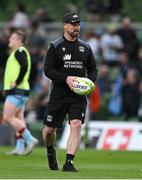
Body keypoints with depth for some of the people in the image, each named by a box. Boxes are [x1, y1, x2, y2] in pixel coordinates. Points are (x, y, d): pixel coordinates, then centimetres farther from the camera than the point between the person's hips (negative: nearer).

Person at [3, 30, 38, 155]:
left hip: (17, 91, -11)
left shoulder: (19, 51, -12)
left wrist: (17, 82, -21)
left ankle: (30, 139, -14)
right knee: (18, 119, 8)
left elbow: (24, 66, -26)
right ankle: (20, 147, 6)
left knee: (8, 117, -12)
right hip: (19, 91, 11)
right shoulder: (18, 52, 19)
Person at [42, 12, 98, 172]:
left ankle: (69, 163, -17)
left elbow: (93, 69, 17)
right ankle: (51, 153, 37)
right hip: (58, 94, -2)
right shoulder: (55, 46, -2)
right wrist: (66, 78, -19)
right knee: (49, 129, 4)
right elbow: (48, 70, -7)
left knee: (76, 125, -17)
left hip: (79, 95, 2)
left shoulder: (85, 48, 9)